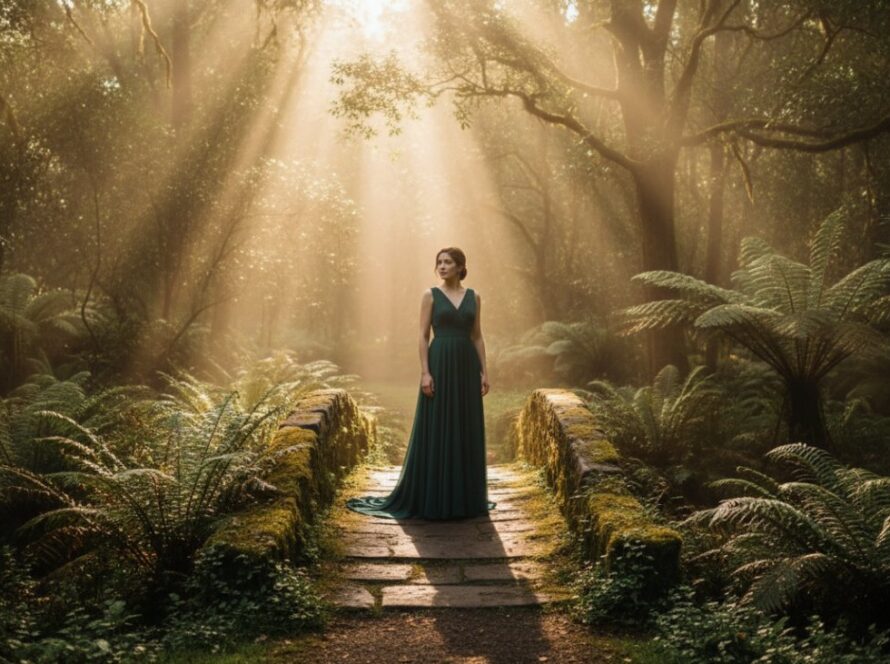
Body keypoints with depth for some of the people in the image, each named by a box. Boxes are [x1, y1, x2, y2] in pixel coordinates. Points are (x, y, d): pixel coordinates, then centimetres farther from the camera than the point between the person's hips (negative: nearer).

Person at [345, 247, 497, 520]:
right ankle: (432, 497, 7)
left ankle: (465, 496, 17)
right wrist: (425, 372, -13)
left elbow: (477, 337, 11)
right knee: (435, 429, -2)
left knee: (466, 431, 6)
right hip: (440, 364, -4)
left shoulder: (473, 297, 10)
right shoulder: (430, 295, 1)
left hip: (466, 366, 4)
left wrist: (484, 371, 3)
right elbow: (423, 336, -3)